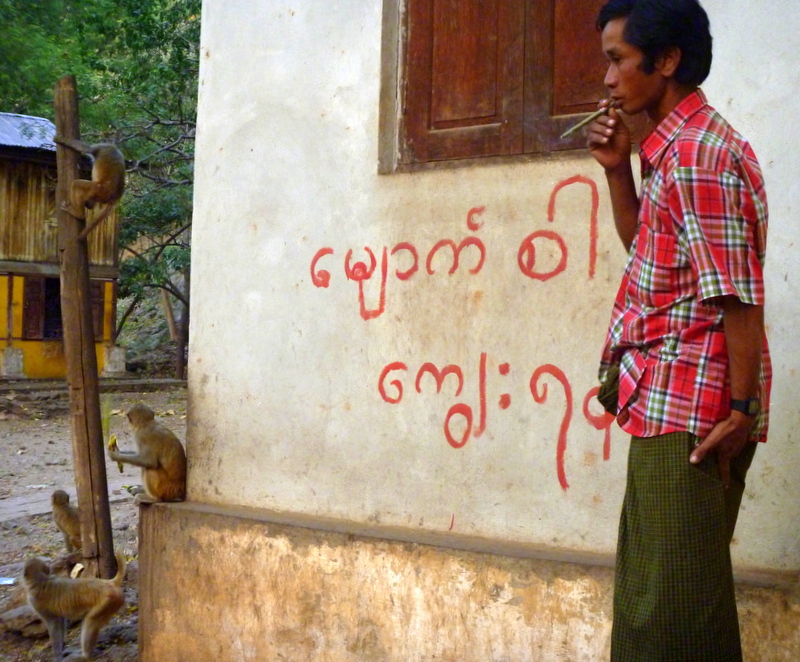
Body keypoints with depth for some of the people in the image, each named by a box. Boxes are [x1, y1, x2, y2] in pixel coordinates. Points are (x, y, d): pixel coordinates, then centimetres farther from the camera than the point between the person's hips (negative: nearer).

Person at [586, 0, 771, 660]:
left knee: (674, 599, -2)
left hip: (688, 408, -10)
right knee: (649, 586, 19)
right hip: (669, 405, 10)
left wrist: (742, 407, -18)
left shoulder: (697, 153, -16)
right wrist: (619, 171, 11)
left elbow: (737, 292, -19)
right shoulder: (677, 148, 15)